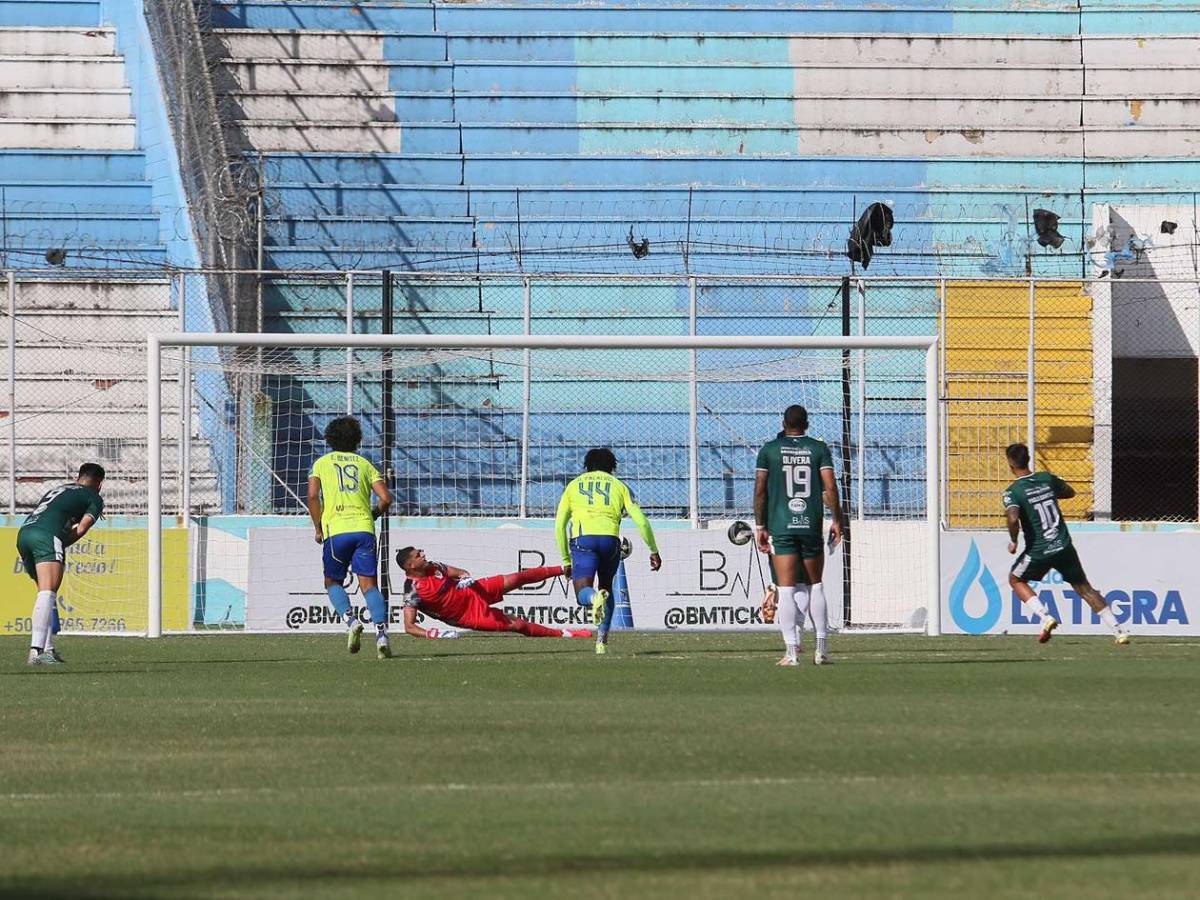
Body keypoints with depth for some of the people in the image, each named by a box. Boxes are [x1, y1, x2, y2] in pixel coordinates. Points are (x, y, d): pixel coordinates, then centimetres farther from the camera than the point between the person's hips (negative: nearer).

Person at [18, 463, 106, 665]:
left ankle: (48, 649, 17)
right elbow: (81, 528, 2)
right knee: (47, 593, -17)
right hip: (47, 535, -7)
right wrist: (63, 545, 10)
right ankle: (36, 650, -32)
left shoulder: (58, 490, 36)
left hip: (23, 532, 7)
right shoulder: (94, 498, 16)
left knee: (47, 593, 21)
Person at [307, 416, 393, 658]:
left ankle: (351, 620, -11)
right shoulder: (364, 464, 17)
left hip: (335, 530, -1)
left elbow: (312, 495, -2)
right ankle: (381, 632, -21)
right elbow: (385, 499, 6)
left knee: (333, 582, 15)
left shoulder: (322, 463, 12)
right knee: (368, 584, -2)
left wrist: (318, 528, 7)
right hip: (364, 529, 1)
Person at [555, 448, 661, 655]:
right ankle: (602, 640, 14)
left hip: (582, 538, -1)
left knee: (583, 594, -5)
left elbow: (559, 525, 17)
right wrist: (654, 551, 18)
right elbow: (641, 521, 10)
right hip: (610, 538, 1)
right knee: (607, 587, 22)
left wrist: (566, 560, 23)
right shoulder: (619, 486, 20)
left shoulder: (574, 485, 23)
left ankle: (595, 598, -42)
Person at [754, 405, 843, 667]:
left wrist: (760, 526, 6)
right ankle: (821, 648, 13)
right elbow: (830, 487, -2)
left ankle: (792, 650, -12)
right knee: (815, 587, 14)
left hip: (780, 527, -1)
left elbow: (760, 490, 1)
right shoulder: (819, 448, 4)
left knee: (786, 589, -4)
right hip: (812, 526, 1)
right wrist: (836, 520, 5)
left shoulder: (769, 449, 3)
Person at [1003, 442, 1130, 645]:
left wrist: (1013, 541, -10)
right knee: (1083, 587, 14)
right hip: (1064, 547, 4)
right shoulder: (1047, 479, 5)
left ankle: (1045, 617, 1)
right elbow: (1070, 492, 23)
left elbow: (1013, 519, -27)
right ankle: (1118, 630, 8)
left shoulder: (1012, 492, -10)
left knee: (1015, 580, 20)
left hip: (1039, 551, -4)